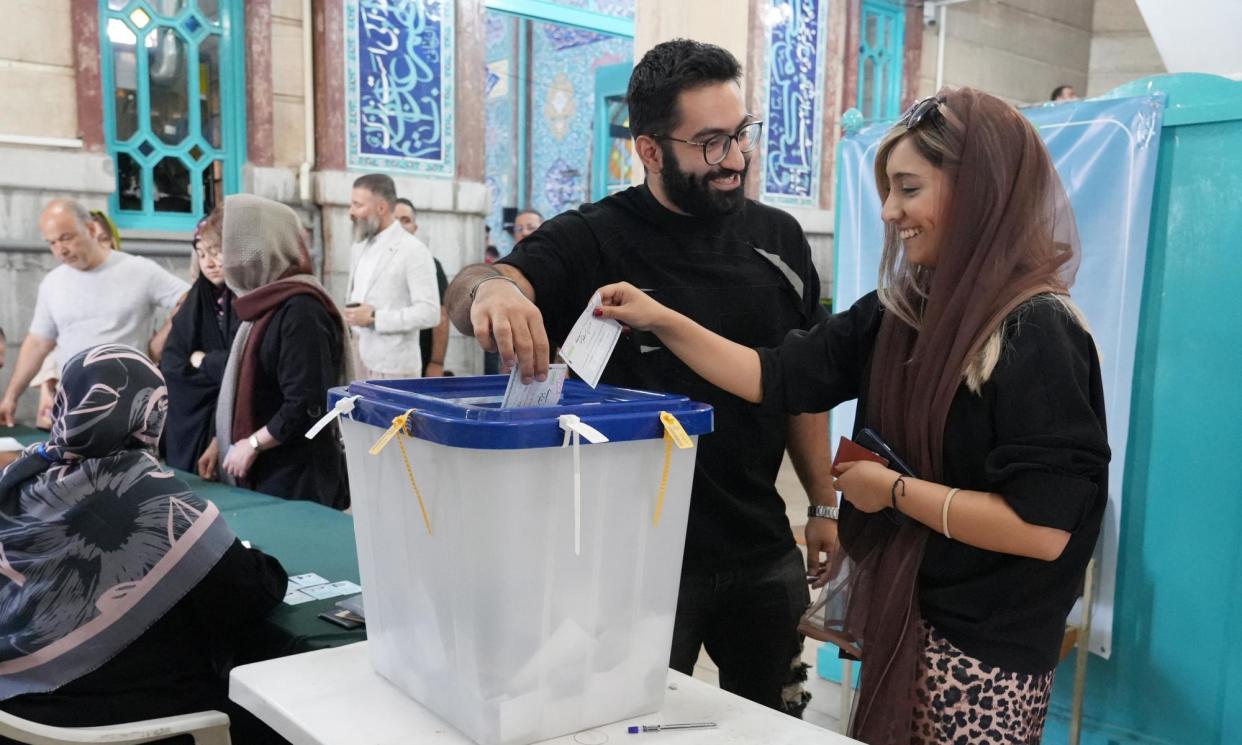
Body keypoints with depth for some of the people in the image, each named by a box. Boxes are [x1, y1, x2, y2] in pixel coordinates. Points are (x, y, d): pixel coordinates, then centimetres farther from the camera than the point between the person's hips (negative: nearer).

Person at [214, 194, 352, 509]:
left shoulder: (300, 310, -18)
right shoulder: (269, 303, 12)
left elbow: (306, 407, -24)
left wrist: (253, 444, -15)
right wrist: (221, 442, 15)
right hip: (265, 471, 9)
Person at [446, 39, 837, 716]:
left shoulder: (778, 240, 2)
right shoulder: (592, 241, -13)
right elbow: (464, 296, -27)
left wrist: (825, 505, 8)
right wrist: (490, 286, -50)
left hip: (763, 551, 5)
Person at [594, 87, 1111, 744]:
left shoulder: (1037, 334, -19)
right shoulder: (900, 312, 3)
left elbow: (1043, 528, -25)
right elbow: (778, 378, 4)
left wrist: (894, 489, -16)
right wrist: (662, 321, -2)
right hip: (897, 619, 7)